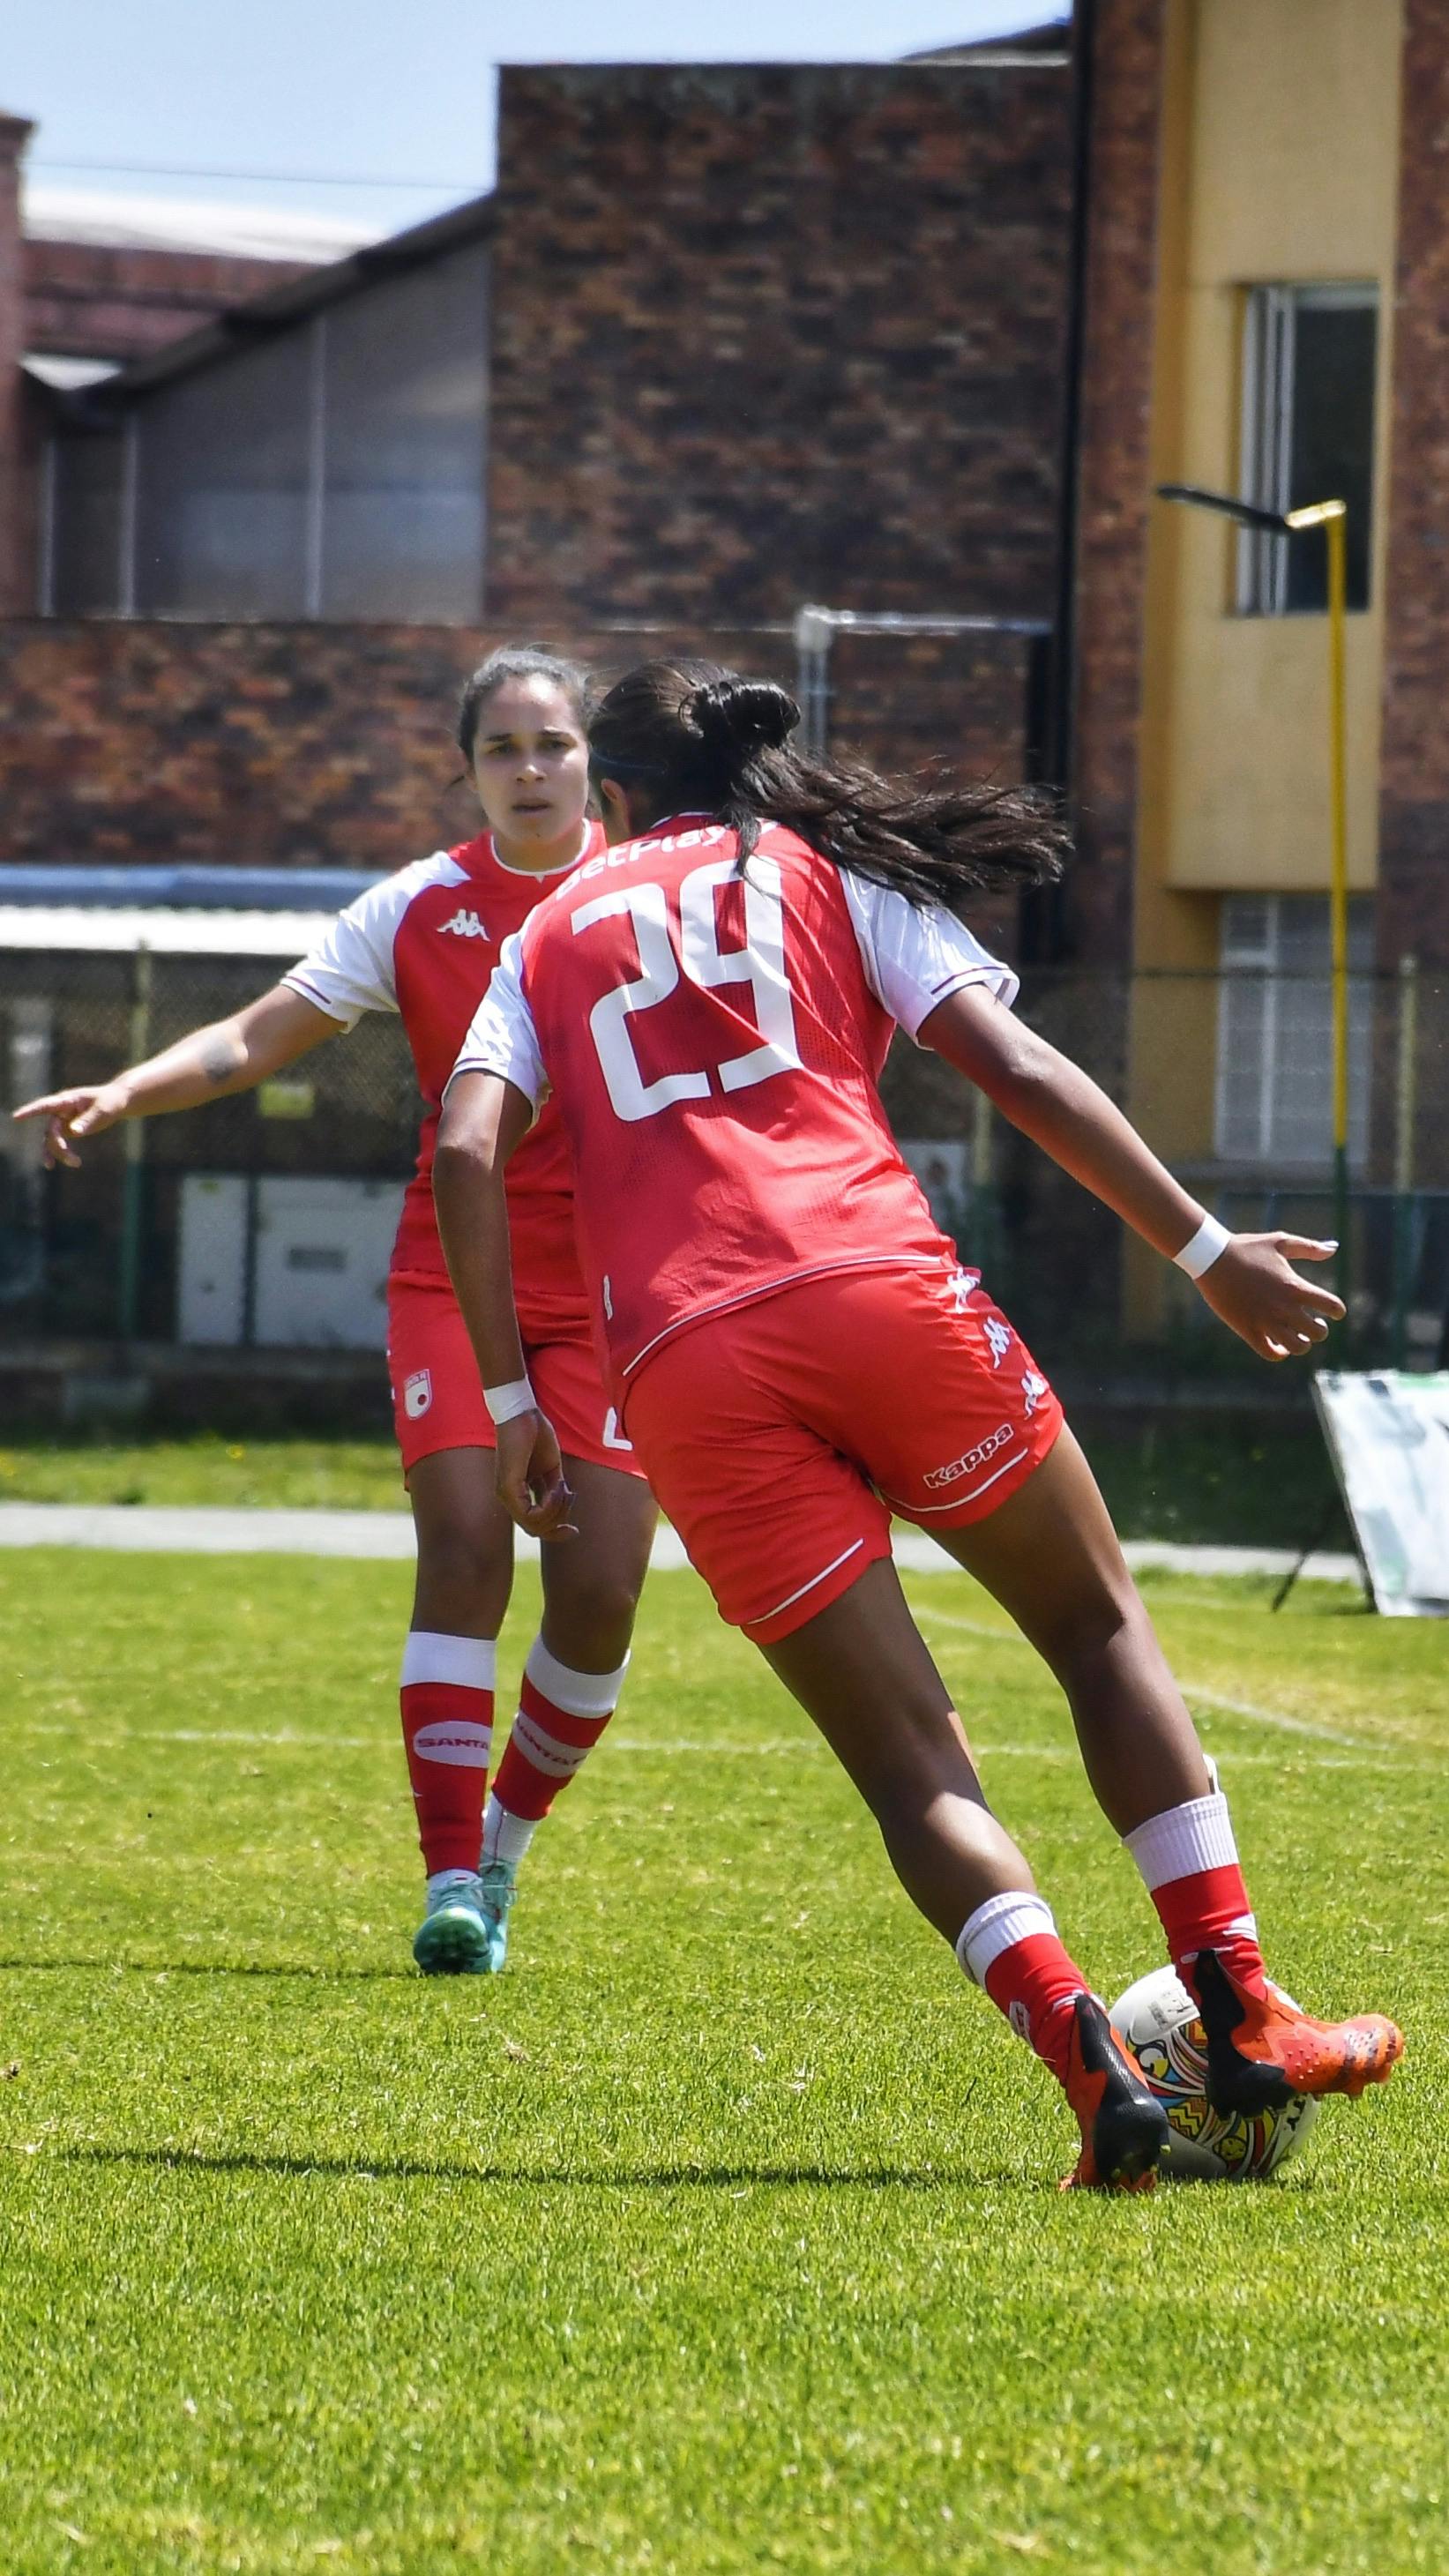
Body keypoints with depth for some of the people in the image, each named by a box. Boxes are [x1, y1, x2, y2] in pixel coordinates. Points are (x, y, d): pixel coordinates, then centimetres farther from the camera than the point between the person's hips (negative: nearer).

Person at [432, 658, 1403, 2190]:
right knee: (1099, 1629, 18)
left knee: (909, 1767, 5)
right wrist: (1206, 1251, 11)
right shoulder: (830, 871, 20)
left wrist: (514, 1401, 11)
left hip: (682, 1368, 1)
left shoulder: (552, 933, 25)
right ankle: (1243, 2022, 8)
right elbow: (1018, 1070, 8)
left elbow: (465, 1153, 8)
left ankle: (1088, 2060, -17)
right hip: (880, 1290, -1)